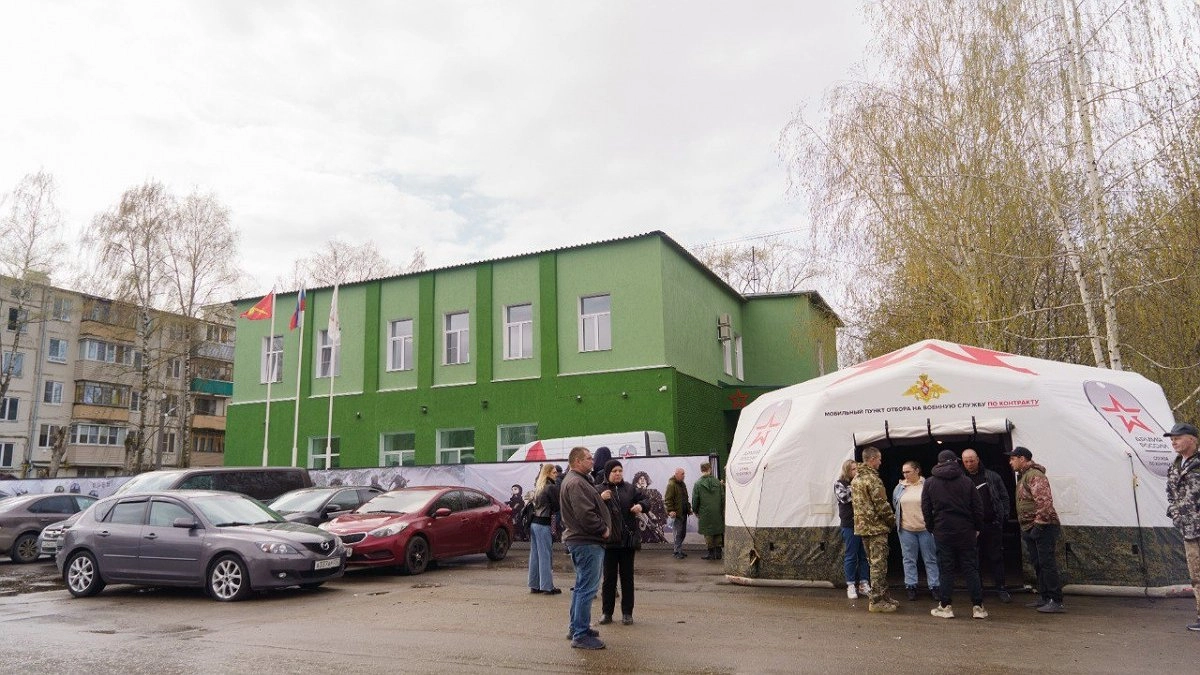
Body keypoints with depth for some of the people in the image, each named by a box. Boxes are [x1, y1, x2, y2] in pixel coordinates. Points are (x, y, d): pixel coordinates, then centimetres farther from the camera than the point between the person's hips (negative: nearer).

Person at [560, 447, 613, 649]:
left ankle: (577, 627, 31)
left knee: (582, 586, 20)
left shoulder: (579, 481, 17)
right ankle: (581, 635, -2)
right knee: (587, 588, -7)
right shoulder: (576, 483, -19)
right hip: (587, 542, -12)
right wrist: (603, 529, -14)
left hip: (580, 540, 12)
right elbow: (585, 515, -25)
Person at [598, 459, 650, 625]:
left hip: (628, 540, 2)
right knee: (609, 577, 5)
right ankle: (606, 612, 15)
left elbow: (646, 499, 10)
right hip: (609, 540, -2)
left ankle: (627, 613, 16)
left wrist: (641, 506, -12)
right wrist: (600, 499, -27)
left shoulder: (630, 488, 6)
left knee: (627, 577, 8)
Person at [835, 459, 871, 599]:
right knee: (851, 556, 2)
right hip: (849, 524, -4)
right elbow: (844, 497, -16)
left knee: (864, 555, 8)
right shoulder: (839, 483, 1)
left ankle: (864, 584, 18)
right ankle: (851, 586, 10)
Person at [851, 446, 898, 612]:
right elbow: (882, 505, -20)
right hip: (876, 527, -9)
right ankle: (876, 601, 0)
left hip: (862, 526, 9)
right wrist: (892, 519, -4)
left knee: (873, 563, 16)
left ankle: (882, 595, 25)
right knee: (878, 564, -3)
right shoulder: (872, 478, -17)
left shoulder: (855, 478, 13)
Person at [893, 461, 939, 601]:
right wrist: (898, 521, 15)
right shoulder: (900, 487, 7)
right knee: (909, 559, 9)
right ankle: (910, 586, 17)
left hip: (925, 528, -3)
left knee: (930, 559, 6)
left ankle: (934, 586, 15)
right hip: (906, 529, 3)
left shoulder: (927, 485, -4)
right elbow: (894, 505, 19)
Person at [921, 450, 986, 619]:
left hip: (942, 531, 0)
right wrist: (977, 528, 11)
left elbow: (926, 509, 2)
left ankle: (945, 606, 6)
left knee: (946, 569, 4)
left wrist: (932, 527, 12)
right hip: (965, 532, 0)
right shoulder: (966, 481, 0)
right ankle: (978, 607, 7)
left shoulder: (930, 483, 2)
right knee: (970, 568, 6)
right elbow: (978, 507, 1)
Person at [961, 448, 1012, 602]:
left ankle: (1000, 588, 13)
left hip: (993, 524, 0)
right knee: (976, 559, 6)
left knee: (996, 557, 5)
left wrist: (1004, 515, -2)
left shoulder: (992, 476, 6)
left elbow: (1004, 496, 9)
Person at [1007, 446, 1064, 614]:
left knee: (1047, 563, -9)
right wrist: (1025, 529, 24)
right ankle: (1044, 598, 22)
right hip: (1030, 529, 11)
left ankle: (1056, 601, -7)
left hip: (1042, 528, -11)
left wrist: (1039, 524, -24)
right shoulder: (1023, 476, 18)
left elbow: (1045, 501, -26)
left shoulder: (1034, 475, -16)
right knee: (1037, 564, 14)